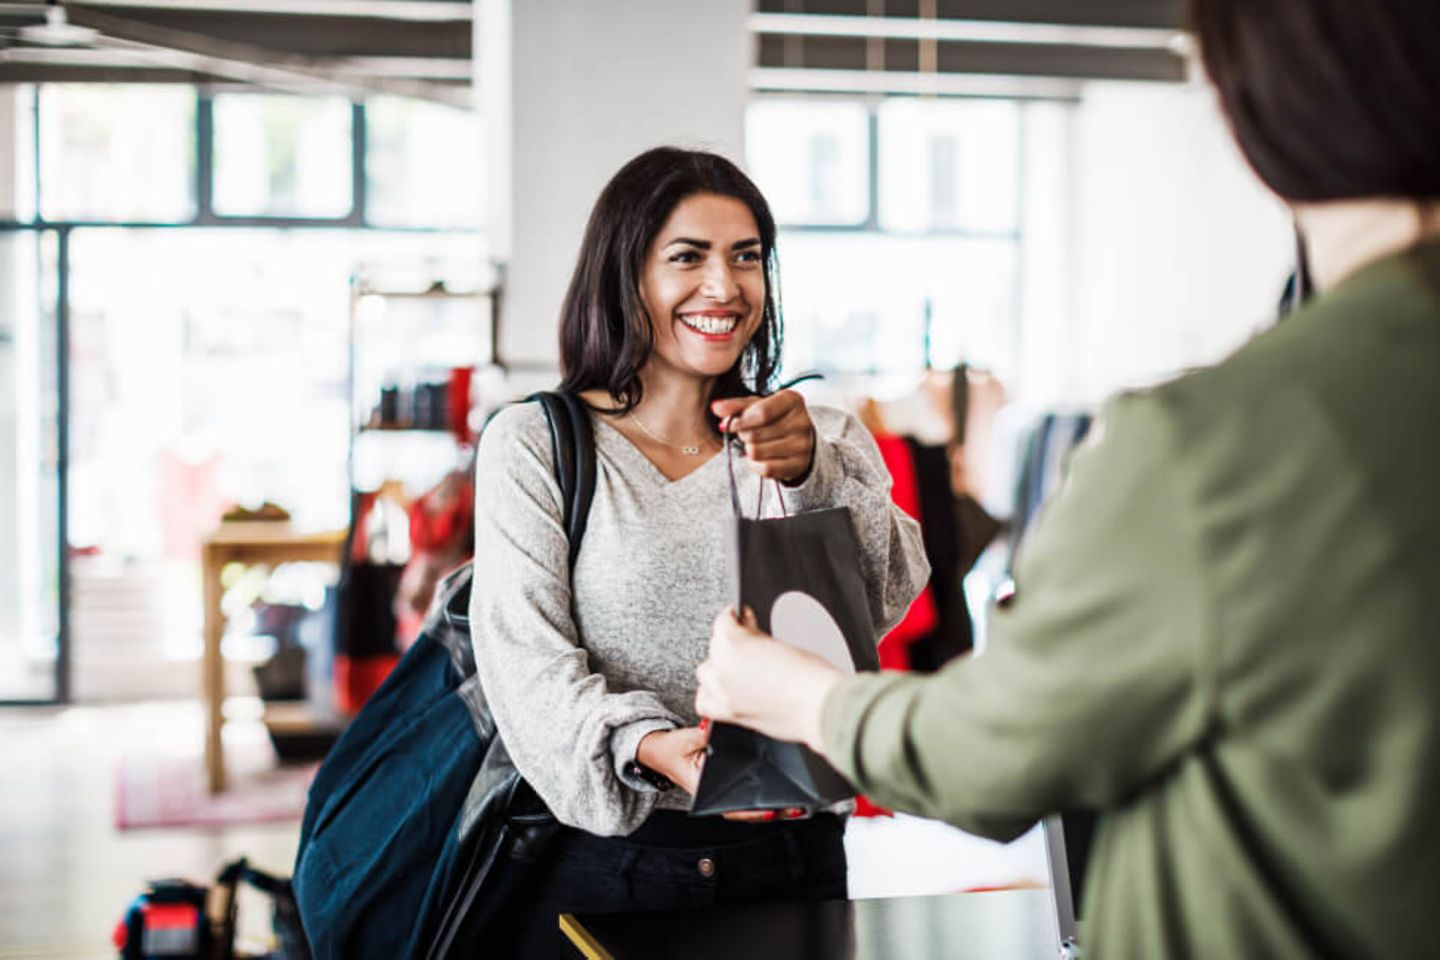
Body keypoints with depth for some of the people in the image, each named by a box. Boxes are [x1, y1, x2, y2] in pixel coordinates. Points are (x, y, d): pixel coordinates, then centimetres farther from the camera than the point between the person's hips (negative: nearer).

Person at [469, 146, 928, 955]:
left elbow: (889, 599, -9)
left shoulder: (825, 443, 8)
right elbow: (529, 667, -11)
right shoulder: (532, 447, -2)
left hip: (790, 859, 3)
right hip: (602, 865, -2)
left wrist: (812, 479, -27)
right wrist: (649, 747, -30)